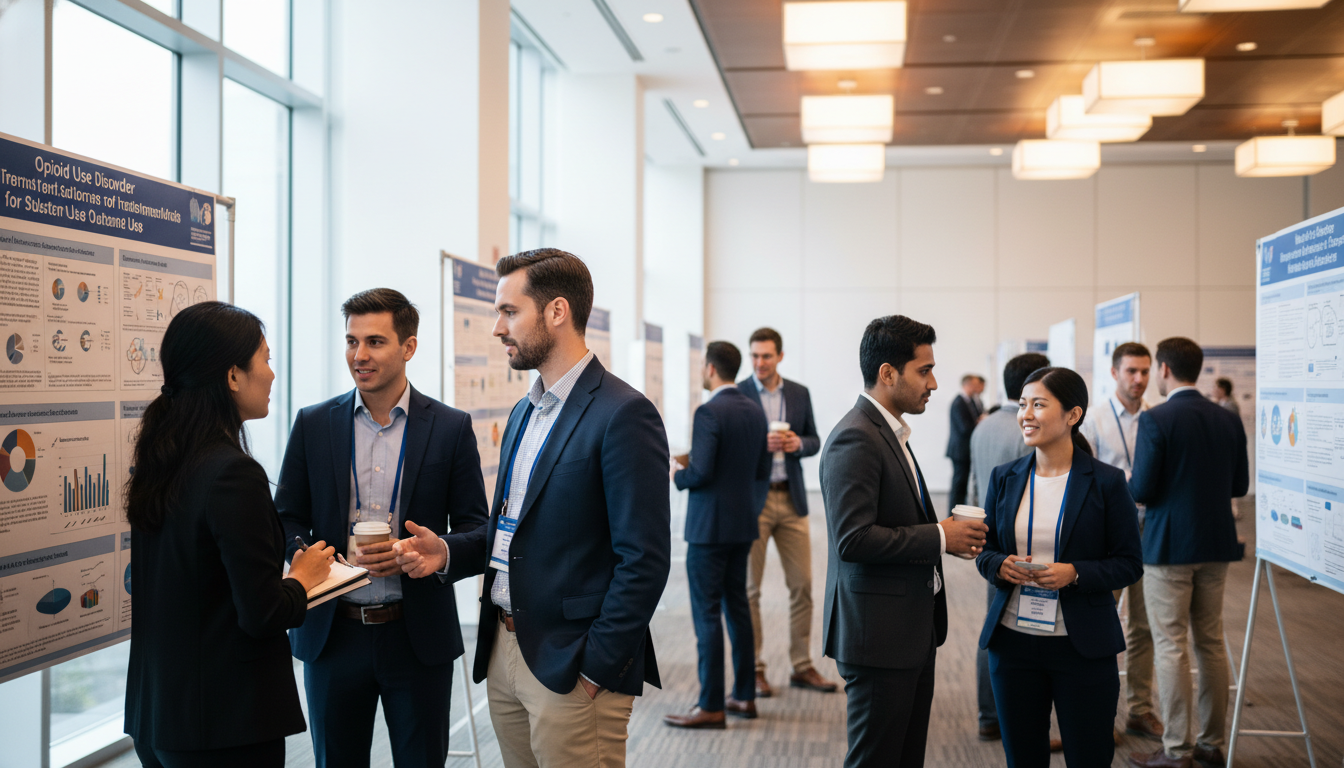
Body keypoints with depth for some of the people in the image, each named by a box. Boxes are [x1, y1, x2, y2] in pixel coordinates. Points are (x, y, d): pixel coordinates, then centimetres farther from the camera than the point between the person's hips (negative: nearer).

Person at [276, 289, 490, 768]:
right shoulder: (313, 424, 3)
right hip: (332, 634, 2)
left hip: (418, 637, -1)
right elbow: (286, 520, 7)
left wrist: (441, 550, -23)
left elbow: (478, 534, -1)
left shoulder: (451, 428, -2)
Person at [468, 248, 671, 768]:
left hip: (570, 667, -8)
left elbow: (644, 560, -18)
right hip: (503, 653, 8)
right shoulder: (524, 413, 14)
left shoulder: (624, 414, -15)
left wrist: (596, 671, -17)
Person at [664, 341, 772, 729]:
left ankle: (711, 707, 1)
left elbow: (702, 471, -22)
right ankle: (744, 696, 22)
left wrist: (677, 476, -3)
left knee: (707, 614, -3)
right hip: (742, 525, 8)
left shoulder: (709, 412, -16)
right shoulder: (755, 411, 9)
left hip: (709, 527, -8)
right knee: (737, 607, 15)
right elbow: (762, 471, 13)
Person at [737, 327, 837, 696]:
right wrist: (760, 444, -20)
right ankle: (753, 669, 12)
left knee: (802, 584, 5)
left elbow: (814, 442, 13)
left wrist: (797, 443, -9)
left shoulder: (799, 394, 9)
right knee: (749, 589, 2)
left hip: (791, 499, 4)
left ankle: (802, 666, 16)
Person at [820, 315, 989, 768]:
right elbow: (853, 540, -25)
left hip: (912, 632, 10)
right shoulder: (855, 439, -18)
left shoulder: (890, 433, 15)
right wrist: (939, 537, -17)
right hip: (878, 635, -10)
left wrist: (942, 532, 3)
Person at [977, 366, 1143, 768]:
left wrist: (1074, 573, -19)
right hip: (1013, 641, 3)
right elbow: (985, 552, 12)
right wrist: (1000, 566, -11)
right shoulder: (1004, 477, 5)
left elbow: (1129, 564, -3)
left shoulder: (1106, 482, -5)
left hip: (1083, 647, -3)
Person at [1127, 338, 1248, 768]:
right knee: (1211, 643, 14)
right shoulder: (1228, 420, 4)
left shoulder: (1155, 420, -14)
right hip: (1216, 544, 6)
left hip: (1169, 546, -6)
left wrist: (1127, 486, 5)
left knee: (1170, 647, 1)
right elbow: (1239, 485, 9)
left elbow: (1141, 489, -17)